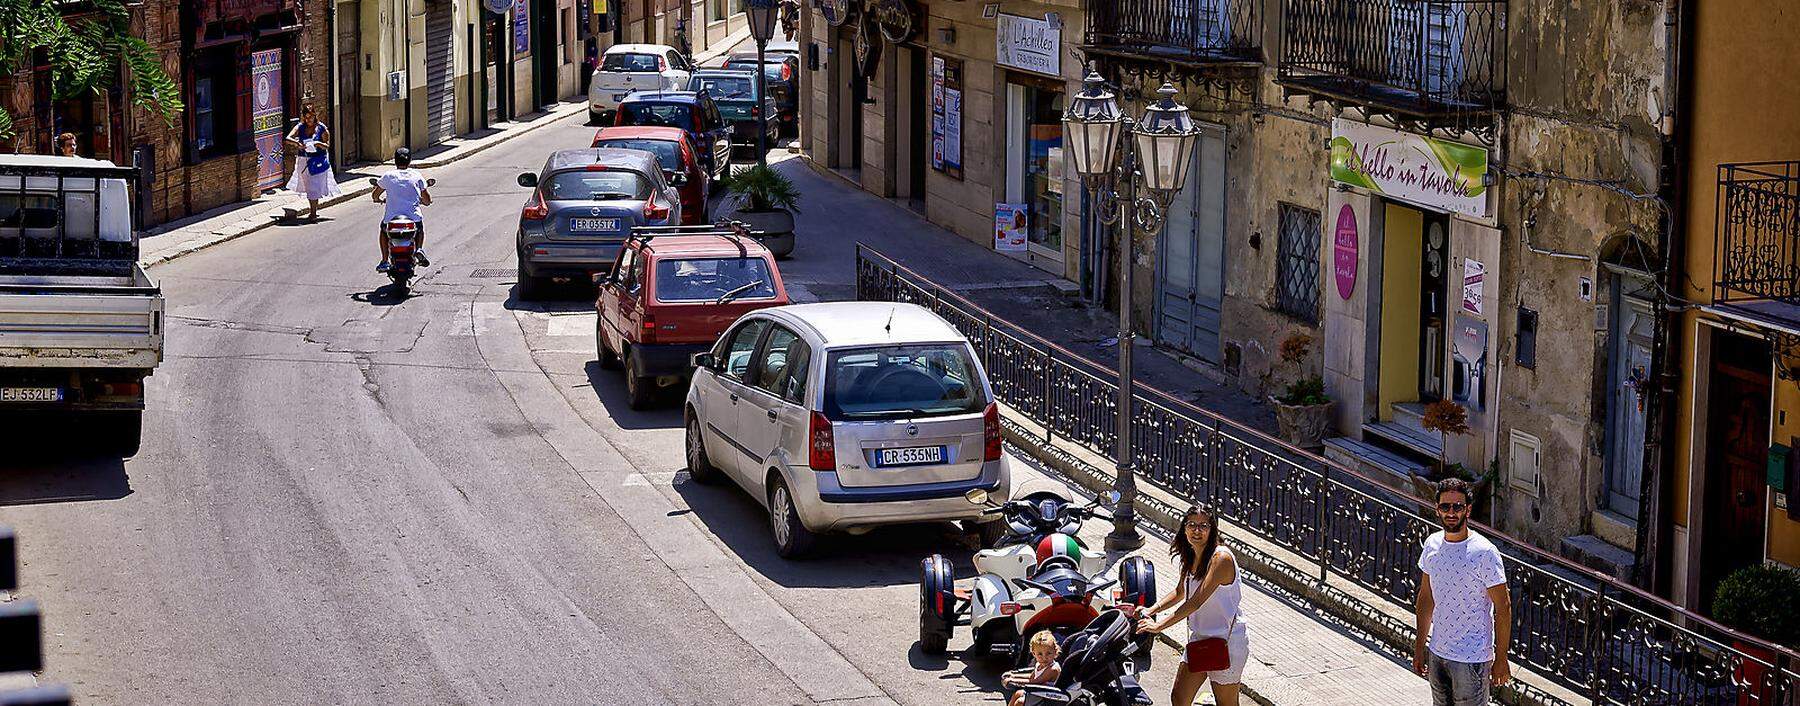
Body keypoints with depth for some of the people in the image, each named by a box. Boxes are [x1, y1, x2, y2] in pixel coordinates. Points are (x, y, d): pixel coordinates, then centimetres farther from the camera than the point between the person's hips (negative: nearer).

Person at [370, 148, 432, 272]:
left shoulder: (388, 176, 6)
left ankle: (384, 262, 22)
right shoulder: (416, 175, 7)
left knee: (384, 229, 34)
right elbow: (427, 200, 10)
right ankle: (419, 249, 11)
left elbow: (374, 195, 16)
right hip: (414, 218, 0)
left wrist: (379, 199, 40)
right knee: (420, 227, 36)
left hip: (392, 218, 0)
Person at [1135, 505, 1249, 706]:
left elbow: (1197, 601, -28)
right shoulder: (1190, 558, 5)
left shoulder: (1221, 558, -23)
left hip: (1227, 640, -8)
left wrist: (1160, 625, -29)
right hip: (1199, 637, 8)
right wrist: (1150, 611, 4)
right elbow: (1179, 593, 20)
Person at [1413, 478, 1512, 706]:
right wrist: (1419, 646, 15)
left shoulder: (1484, 552, -16)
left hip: (1472, 659, -6)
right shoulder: (1432, 544, 3)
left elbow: (1503, 608, -12)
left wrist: (1501, 659, -12)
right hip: (1437, 653, 6)